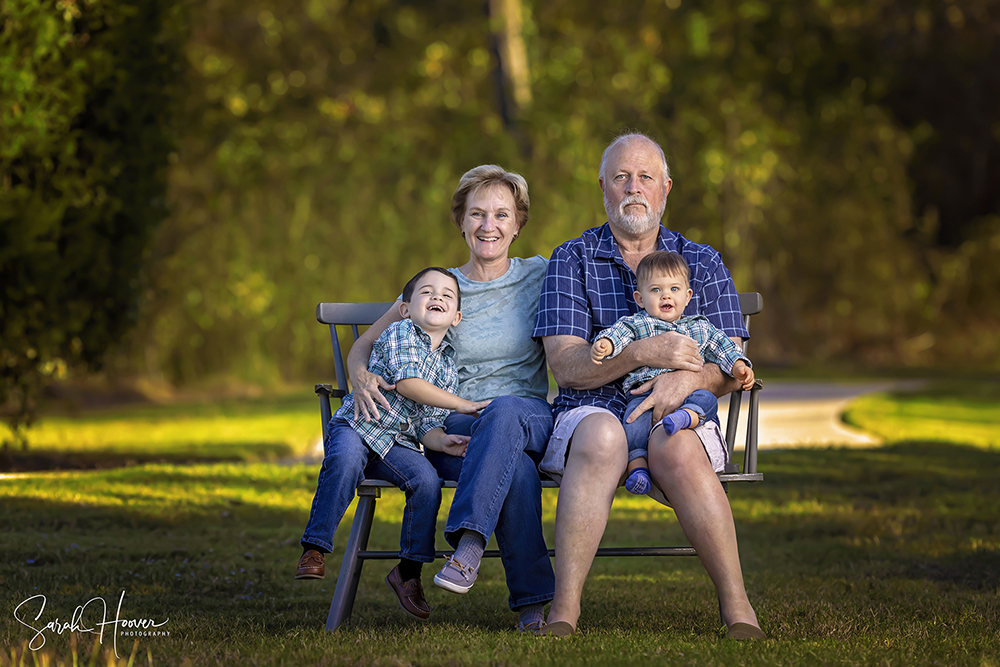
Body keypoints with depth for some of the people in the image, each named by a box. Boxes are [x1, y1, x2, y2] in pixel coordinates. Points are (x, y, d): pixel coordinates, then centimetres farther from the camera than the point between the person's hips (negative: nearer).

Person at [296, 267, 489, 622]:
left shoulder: (448, 365, 12)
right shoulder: (400, 333, -4)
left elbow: (429, 423, 6)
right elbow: (407, 382, -21)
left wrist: (441, 440, -19)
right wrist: (465, 406, -20)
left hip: (398, 443, 5)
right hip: (356, 425, -5)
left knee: (427, 479, -23)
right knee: (346, 459, -37)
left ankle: (409, 571, -9)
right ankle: (314, 550, -28)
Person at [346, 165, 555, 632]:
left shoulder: (540, 277, 10)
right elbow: (362, 347, 14)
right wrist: (362, 378, -9)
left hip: (531, 417, 0)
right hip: (457, 425, 0)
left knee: (504, 413, -40)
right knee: (517, 470, -37)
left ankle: (468, 542, -47)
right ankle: (531, 601, -35)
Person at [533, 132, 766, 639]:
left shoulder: (703, 264, 15)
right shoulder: (571, 260, 9)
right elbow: (565, 365, -4)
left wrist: (686, 378, -17)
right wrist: (644, 353, -19)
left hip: (680, 413, 1)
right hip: (591, 411, -1)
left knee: (676, 449, -36)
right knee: (602, 436, -38)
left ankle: (736, 605, -35)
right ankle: (563, 610, -42)